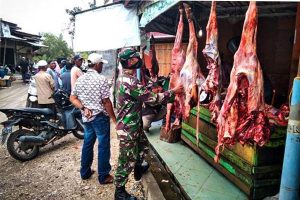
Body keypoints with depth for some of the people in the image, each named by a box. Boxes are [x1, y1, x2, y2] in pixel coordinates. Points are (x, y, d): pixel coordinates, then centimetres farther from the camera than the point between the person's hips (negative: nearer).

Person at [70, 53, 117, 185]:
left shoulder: (80, 79, 5)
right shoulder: (101, 79, -15)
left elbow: (72, 98, 4)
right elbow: (106, 101, -15)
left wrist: (83, 108, -6)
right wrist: (114, 118, -7)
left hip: (86, 117, 7)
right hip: (100, 117, -7)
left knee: (87, 144, 19)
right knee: (103, 146, 5)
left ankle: (85, 172, 32)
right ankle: (103, 176, 16)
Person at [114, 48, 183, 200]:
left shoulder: (125, 77, 6)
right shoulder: (130, 82, -28)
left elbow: (142, 92, 16)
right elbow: (152, 98, -25)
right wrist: (173, 92, -14)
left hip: (133, 124, 10)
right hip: (127, 128, -10)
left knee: (142, 145, 29)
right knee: (127, 159, 4)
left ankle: (138, 169, 52)